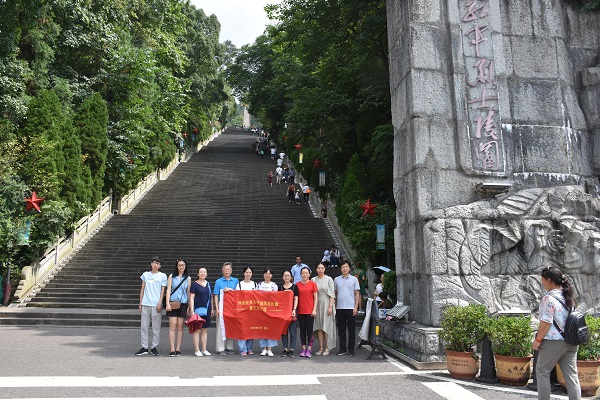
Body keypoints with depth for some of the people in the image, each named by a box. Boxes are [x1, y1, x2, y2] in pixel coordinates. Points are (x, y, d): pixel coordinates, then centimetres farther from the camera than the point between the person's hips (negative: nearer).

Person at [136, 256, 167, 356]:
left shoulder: (162, 276, 5)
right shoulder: (145, 274, 12)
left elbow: (162, 290, 2)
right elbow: (142, 289, 14)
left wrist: (160, 303, -8)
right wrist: (140, 303, 9)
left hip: (156, 304, -2)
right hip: (145, 304, 3)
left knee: (156, 327, 1)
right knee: (144, 326, 4)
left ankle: (154, 347, 10)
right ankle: (144, 347, 12)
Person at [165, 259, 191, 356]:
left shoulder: (188, 278, 10)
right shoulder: (171, 276, 7)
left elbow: (189, 292, 10)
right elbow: (168, 290, 2)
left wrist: (189, 306, 5)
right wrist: (167, 303, -8)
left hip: (183, 304, 1)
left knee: (180, 327, 3)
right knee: (172, 326, -6)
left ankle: (178, 349, 8)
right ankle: (172, 350, -5)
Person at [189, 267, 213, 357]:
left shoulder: (208, 284, 13)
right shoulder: (194, 284, -2)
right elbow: (191, 298, -6)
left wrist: (212, 309, 16)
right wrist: (192, 310, -13)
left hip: (207, 309, 5)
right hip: (197, 309, -5)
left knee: (205, 330, 9)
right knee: (197, 329, -3)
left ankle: (204, 350, 14)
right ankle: (197, 350, 3)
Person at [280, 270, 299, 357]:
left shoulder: (294, 287, 4)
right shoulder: (280, 287, 12)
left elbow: (296, 299, -1)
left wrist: (294, 309, -12)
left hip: (291, 311, -3)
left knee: (292, 332, -2)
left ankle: (291, 350, 2)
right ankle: (285, 349, 10)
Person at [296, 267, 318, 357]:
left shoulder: (313, 284, 0)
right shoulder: (297, 285, 6)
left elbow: (316, 298, 1)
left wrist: (314, 309, -6)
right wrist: (295, 309, 5)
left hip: (310, 311, -2)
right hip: (300, 311, 2)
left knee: (309, 330, 1)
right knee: (302, 330, 8)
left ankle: (309, 350, 8)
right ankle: (303, 349, 16)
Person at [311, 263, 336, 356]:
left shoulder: (329, 279, 0)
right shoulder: (313, 280, 8)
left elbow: (332, 294, -3)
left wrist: (330, 306, -11)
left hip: (326, 304, -3)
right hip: (317, 305, 3)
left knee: (326, 327, -3)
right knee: (319, 327, 4)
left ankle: (327, 348, 2)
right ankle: (321, 348, 9)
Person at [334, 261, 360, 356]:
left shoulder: (354, 279, 4)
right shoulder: (336, 280, 9)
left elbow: (357, 294, 3)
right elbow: (335, 294, 14)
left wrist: (356, 307, -5)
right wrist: (334, 306, 7)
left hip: (351, 307, -2)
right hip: (340, 308, 2)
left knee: (352, 330, 2)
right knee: (341, 330, 6)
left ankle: (351, 349, 10)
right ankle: (342, 349, 14)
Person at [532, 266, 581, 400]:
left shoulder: (549, 298, -16)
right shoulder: (568, 296, 9)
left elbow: (546, 323, -19)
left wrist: (537, 340, -10)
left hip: (554, 342, -7)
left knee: (542, 371, 8)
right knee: (571, 374, 9)